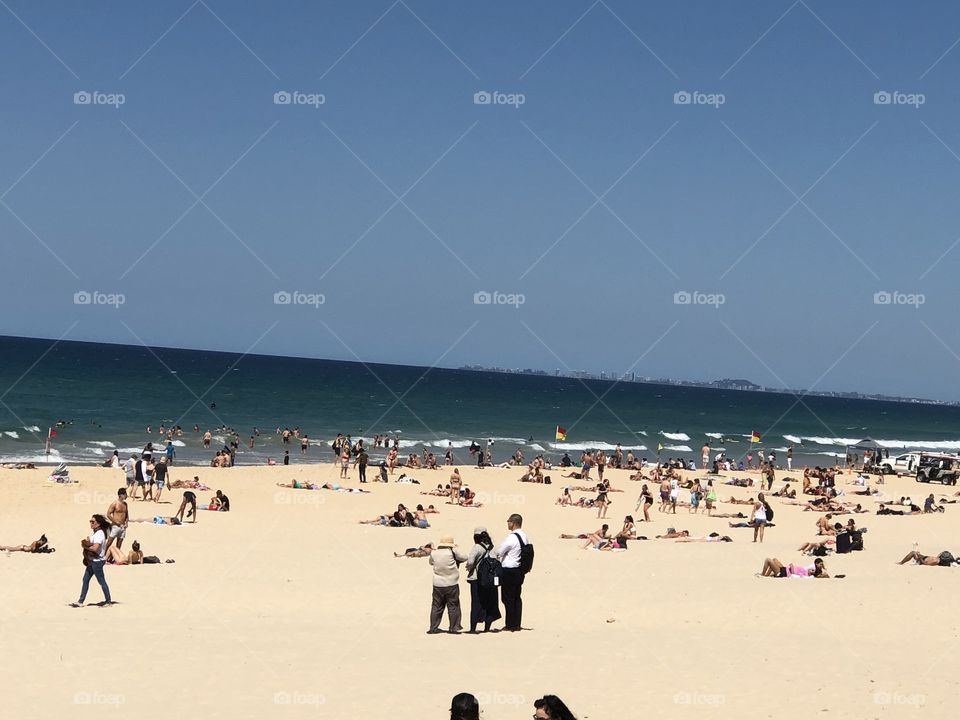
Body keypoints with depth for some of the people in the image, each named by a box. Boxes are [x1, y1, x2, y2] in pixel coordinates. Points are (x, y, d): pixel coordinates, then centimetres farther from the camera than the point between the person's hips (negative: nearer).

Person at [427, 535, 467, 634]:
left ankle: (433, 627, 9)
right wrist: (457, 561, 18)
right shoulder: (452, 552, -9)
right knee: (453, 606, 5)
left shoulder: (434, 553, 1)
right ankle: (454, 627, 6)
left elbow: (431, 562, 20)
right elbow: (464, 558, 1)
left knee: (436, 606, 9)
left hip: (438, 585, 3)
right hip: (451, 584, -3)